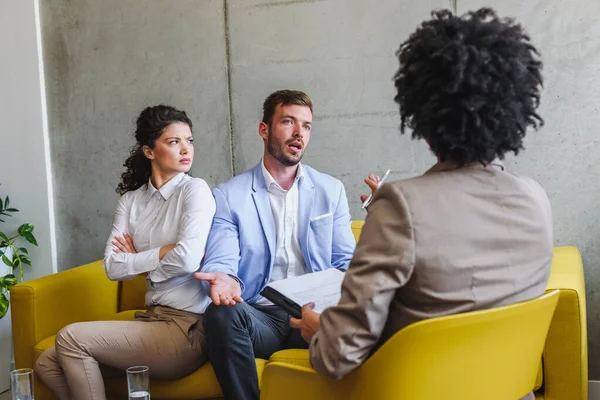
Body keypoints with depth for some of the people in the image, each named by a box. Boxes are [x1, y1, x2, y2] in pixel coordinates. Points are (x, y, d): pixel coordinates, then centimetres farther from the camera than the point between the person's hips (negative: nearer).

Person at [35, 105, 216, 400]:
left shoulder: (195, 190, -7)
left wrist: (139, 261, -5)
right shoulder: (131, 199, 10)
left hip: (187, 328, -6)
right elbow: (113, 266, 0)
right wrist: (162, 253, -10)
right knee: (48, 364, 1)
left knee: (70, 337, -14)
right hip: (154, 318, 6)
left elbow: (188, 259, -21)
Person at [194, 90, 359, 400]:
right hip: (259, 316, -1)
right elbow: (221, 261, -5)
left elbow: (345, 262, 11)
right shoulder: (229, 196, 6)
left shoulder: (331, 191, 14)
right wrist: (224, 279, -30)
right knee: (221, 312, -34)